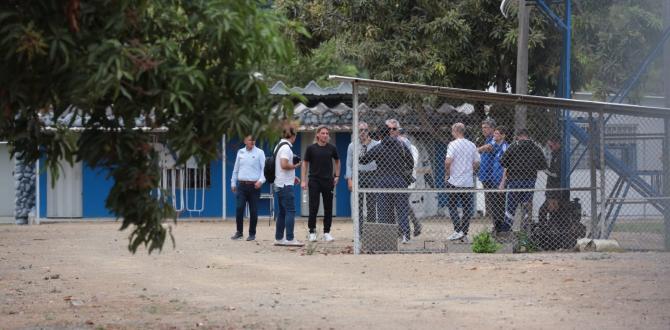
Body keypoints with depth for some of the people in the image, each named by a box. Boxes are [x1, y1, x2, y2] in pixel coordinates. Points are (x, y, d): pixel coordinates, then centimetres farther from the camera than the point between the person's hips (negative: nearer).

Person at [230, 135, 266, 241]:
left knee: (253, 211, 0)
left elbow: (264, 168, -3)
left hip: (254, 185, -2)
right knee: (239, 208, -7)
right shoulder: (240, 152, 11)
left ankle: (252, 233, 9)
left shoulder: (259, 153, 1)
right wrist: (233, 183, 17)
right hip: (241, 185, 2)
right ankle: (239, 232, 4)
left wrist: (261, 180, -18)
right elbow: (236, 168, 18)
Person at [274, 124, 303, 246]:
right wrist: (296, 166, -9)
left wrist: (292, 177, 19)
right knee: (290, 211, -9)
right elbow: (284, 165, -26)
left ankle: (279, 238, 15)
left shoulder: (279, 146, 16)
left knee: (282, 212, 13)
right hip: (286, 185, -10)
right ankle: (290, 239, -13)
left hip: (279, 184, 10)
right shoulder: (286, 147, -15)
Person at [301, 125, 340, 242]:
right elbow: (305, 164, 3)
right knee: (313, 207, -4)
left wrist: (337, 176, 11)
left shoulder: (331, 148, 3)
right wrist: (303, 181, -2)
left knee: (328, 208, 4)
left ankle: (327, 232, 11)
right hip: (314, 181, -2)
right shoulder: (311, 148, -2)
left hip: (328, 181, 2)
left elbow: (337, 161, 19)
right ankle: (312, 232, 3)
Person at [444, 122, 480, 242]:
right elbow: (476, 163, 9)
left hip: (455, 182, -4)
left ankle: (458, 230, -8)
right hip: (469, 182, 4)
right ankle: (464, 234, 9)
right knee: (468, 208, 9)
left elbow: (448, 161, -19)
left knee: (452, 206, 5)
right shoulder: (472, 145, 7)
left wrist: (447, 173, -4)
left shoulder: (453, 144, -9)